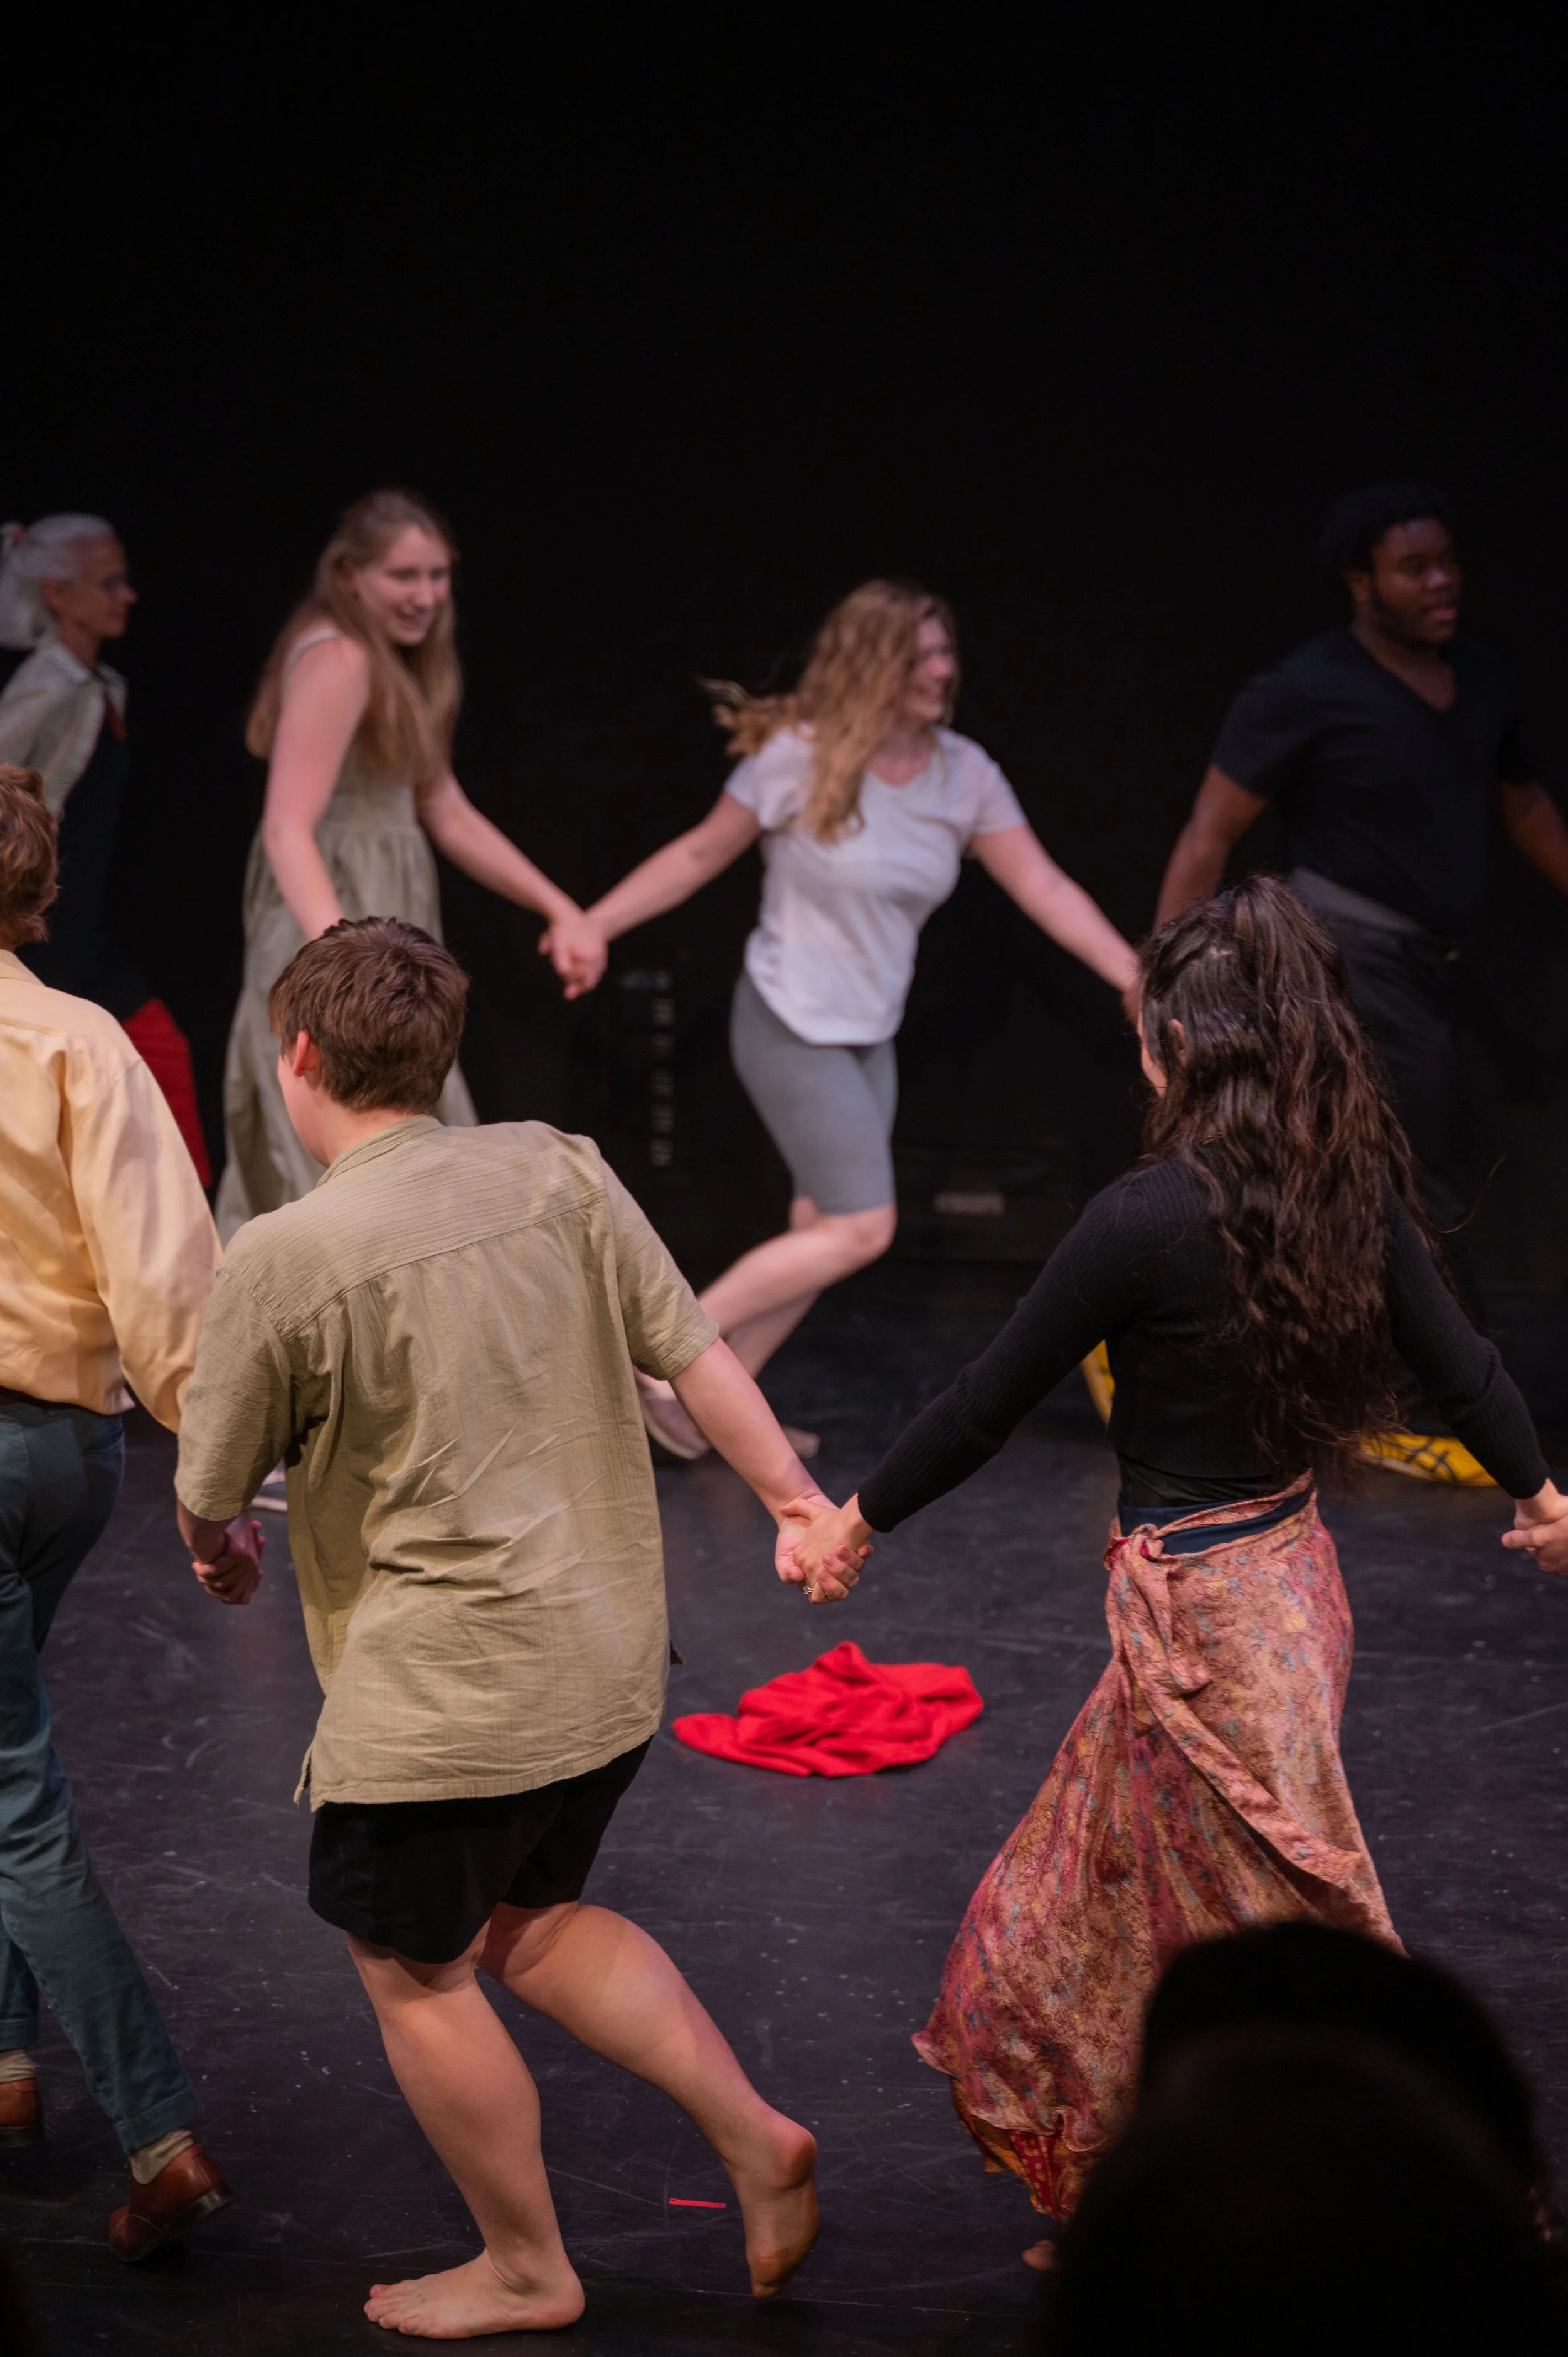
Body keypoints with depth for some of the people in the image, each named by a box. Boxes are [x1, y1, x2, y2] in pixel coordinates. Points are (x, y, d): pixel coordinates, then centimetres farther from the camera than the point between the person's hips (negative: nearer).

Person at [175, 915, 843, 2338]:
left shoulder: (284, 1260, -16)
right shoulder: (558, 1170, -3)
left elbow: (210, 1492, -4)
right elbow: (693, 1352, -2)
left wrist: (214, 1549, 19)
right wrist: (796, 1499, 8)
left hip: (443, 1691, -7)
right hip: (609, 1656, 7)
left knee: (415, 1970, 14)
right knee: (532, 1922, 25)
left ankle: (526, 2270, 27)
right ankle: (753, 2134, 15)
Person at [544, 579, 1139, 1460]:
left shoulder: (964, 774, -1)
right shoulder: (801, 757, -14)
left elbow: (1045, 890, -1)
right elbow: (699, 856, -5)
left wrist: (1137, 980, -8)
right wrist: (595, 923, -14)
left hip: (871, 1037, 7)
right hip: (790, 1026, -7)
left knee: (823, 1237, 6)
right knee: (863, 1228, -13)